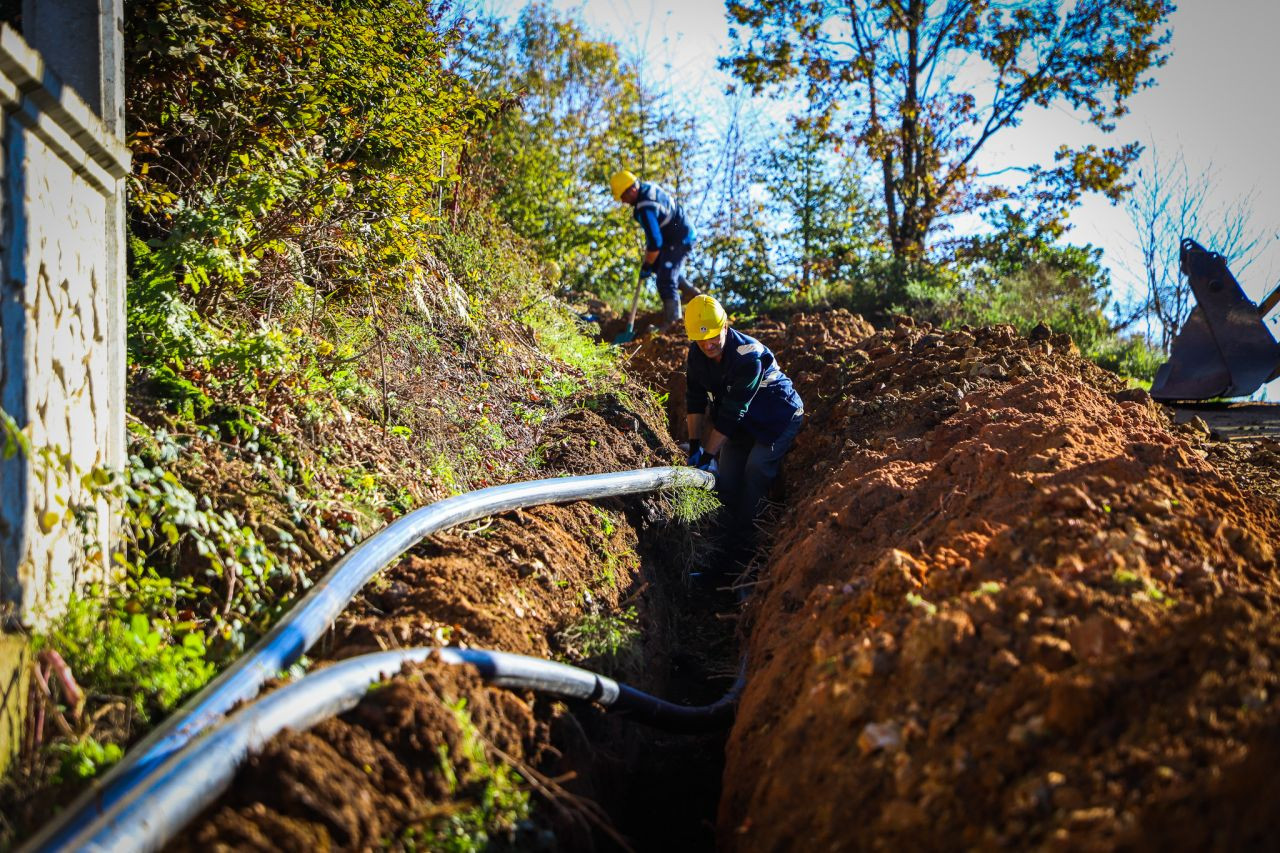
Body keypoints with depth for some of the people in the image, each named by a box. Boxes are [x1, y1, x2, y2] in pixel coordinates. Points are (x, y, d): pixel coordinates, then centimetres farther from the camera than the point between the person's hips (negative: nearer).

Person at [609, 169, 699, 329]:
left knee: (665, 280, -11)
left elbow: (655, 242, -29)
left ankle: (670, 323, -6)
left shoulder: (645, 209, -31)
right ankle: (691, 292, 32)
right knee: (658, 266, 24)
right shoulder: (647, 187, -2)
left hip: (679, 240, -11)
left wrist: (646, 266, -16)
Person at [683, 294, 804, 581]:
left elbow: (731, 414, -33)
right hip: (744, 422, 7)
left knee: (754, 476, -19)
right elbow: (697, 400, -7)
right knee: (726, 482, 3)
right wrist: (695, 446, -14)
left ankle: (742, 556, -12)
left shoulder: (748, 356, -35)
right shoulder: (697, 353, -13)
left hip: (778, 419, -7)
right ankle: (726, 553, 12)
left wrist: (709, 455, -31)